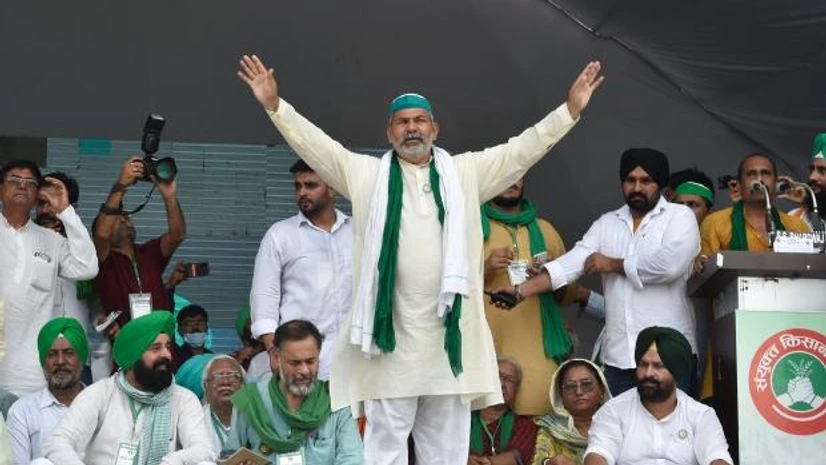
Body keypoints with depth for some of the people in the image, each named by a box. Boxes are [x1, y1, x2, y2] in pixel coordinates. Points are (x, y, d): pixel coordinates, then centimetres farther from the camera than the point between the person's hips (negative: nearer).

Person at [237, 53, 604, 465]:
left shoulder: (466, 173, 11)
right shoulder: (366, 175, 8)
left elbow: (523, 149, 7)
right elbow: (314, 144, 2)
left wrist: (570, 109, -2)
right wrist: (275, 105, -10)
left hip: (447, 334, 2)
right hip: (391, 334, -2)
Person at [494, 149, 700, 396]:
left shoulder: (680, 216, 2)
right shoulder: (606, 224, 16)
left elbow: (671, 264, -15)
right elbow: (571, 262, 6)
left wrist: (614, 264, -1)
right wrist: (522, 290, -8)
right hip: (618, 357, 4)